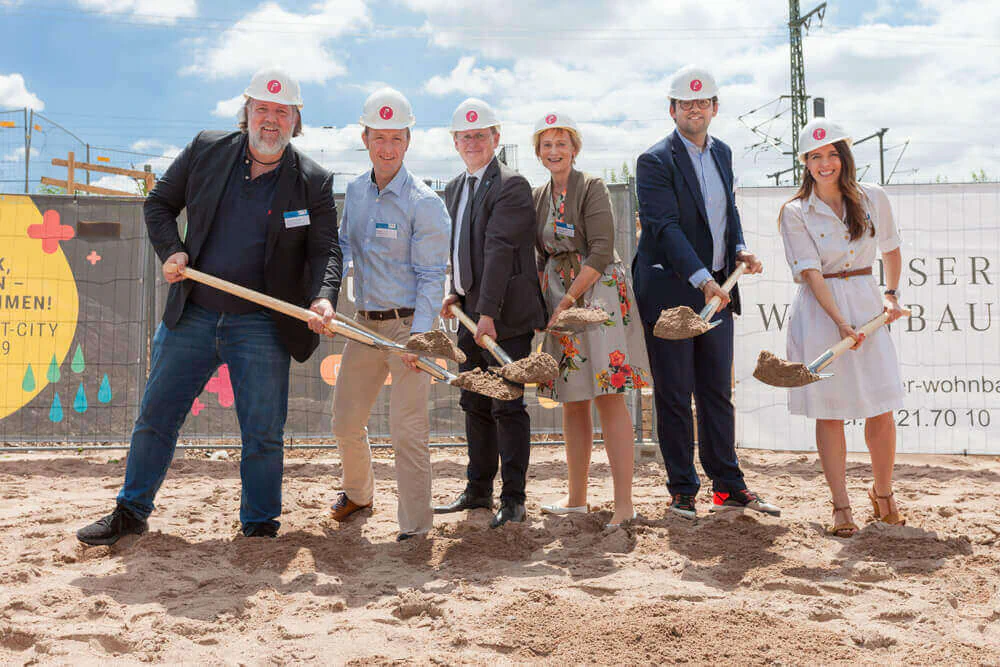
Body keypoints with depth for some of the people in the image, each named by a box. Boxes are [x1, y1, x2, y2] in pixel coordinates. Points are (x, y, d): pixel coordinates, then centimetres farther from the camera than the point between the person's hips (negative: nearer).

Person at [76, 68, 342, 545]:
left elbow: (325, 250, -3)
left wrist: (322, 297, -22)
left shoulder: (313, 182, -2)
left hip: (261, 325, -2)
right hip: (192, 315, 2)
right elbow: (159, 203, 14)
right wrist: (170, 251, -3)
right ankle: (131, 513, 25)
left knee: (263, 434, 3)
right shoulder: (206, 151, 3)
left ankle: (260, 527, 21)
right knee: (155, 415, 10)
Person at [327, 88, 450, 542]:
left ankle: (415, 527, 6)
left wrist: (419, 335, -22)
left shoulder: (424, 203, -10)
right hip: (364, 325, 6)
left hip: (408, 325, -6)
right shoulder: (355, 192, 9)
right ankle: (357, 492, 43)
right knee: (345, 422, 16)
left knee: (407, 431, -6)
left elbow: (431, 277, -12)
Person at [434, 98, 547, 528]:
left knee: (507, 406, -3)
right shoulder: (454, 188, 16)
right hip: (471, 312, 8)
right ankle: (478, 489, 26)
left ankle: (512, 498, 5)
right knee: (475, 404, 15)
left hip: (504, 314, -8)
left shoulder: (511, 186, -11)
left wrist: (488, 312, -22)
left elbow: (500, 251, -18)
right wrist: (456, 294, 8)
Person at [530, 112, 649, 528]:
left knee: (607, 397, -11)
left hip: (599, 293, -7)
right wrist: (542, 303, 4)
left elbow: (601, 251, -14)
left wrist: (568, 300, -16)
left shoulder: (592, 188, -5)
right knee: (572, 402, 10)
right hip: (559, 301, 7)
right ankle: (576, 497, 20)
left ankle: (624, 503, -11)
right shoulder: (539, 197, 14)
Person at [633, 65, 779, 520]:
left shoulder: (722, 153, 13)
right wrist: (701, 278, -28)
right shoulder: (655, 161, -10)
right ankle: (682, 491, 13)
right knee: (674, 396, 3)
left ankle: (728, 487, 21)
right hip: (670, 290, -6)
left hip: (717, 290, 6)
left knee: (717, 393, 12)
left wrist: (739, 249, 3)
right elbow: (665, 227, -19)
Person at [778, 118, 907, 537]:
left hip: (867, 304, 2)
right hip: (820, 313, -2)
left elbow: (891, 250, 20)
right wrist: (840, 322, -20)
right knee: (829, 411, 1)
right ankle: (841, 506, 11)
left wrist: (892, 294, 7)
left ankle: (883, 492, 23)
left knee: (881, 408, 0)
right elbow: (811, 273, -10)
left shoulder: (873, 199, 5)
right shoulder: (795, 213, -3)